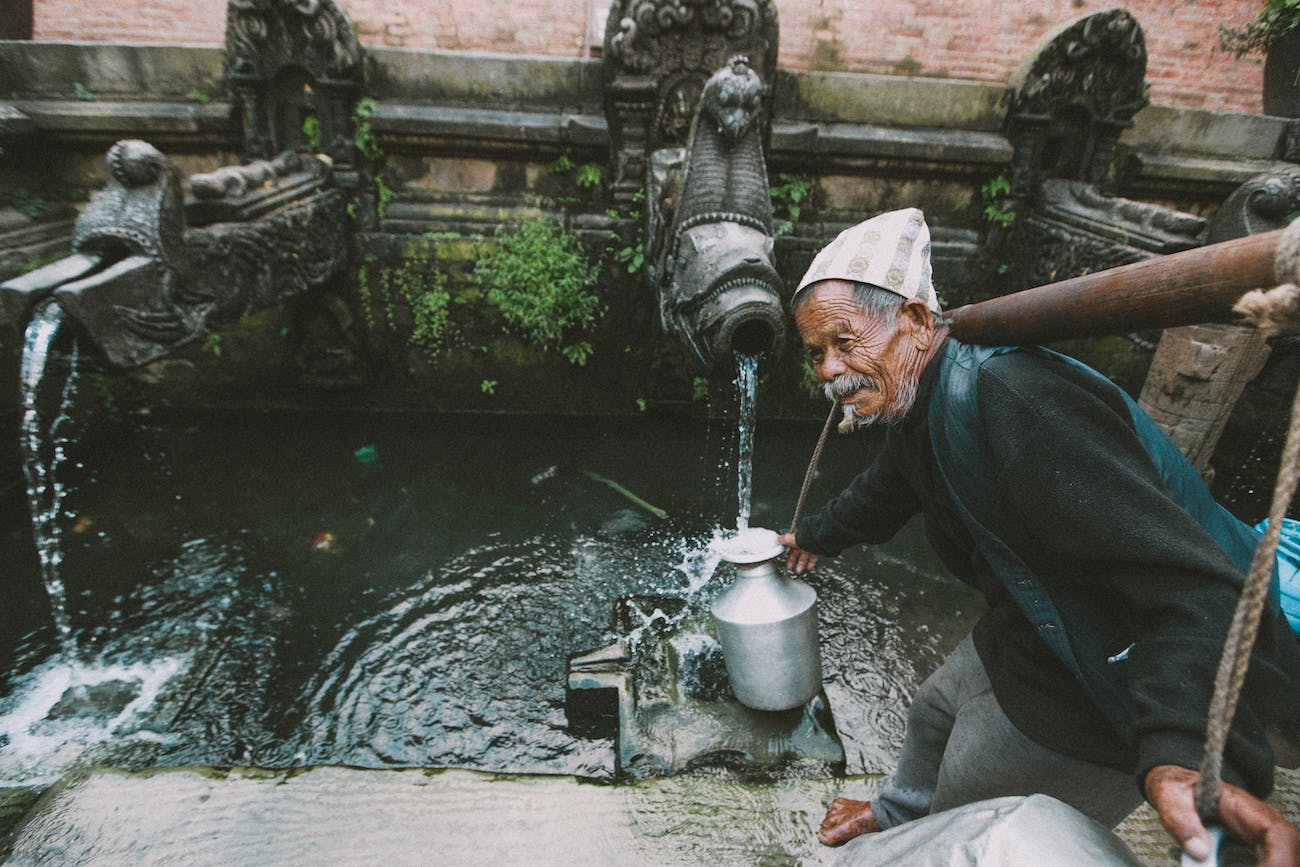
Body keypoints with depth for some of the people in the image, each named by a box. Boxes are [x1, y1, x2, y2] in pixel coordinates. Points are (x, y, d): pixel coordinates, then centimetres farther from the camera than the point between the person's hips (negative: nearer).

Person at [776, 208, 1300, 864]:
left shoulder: (1015, 399, -33)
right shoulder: (917, 410, 0)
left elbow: (1181, 579, -39)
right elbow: (882, 494, 21)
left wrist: (1185, 754, -52)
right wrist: (816, 536, 37)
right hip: (1030, 632, 9)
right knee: (934, 715, 28)